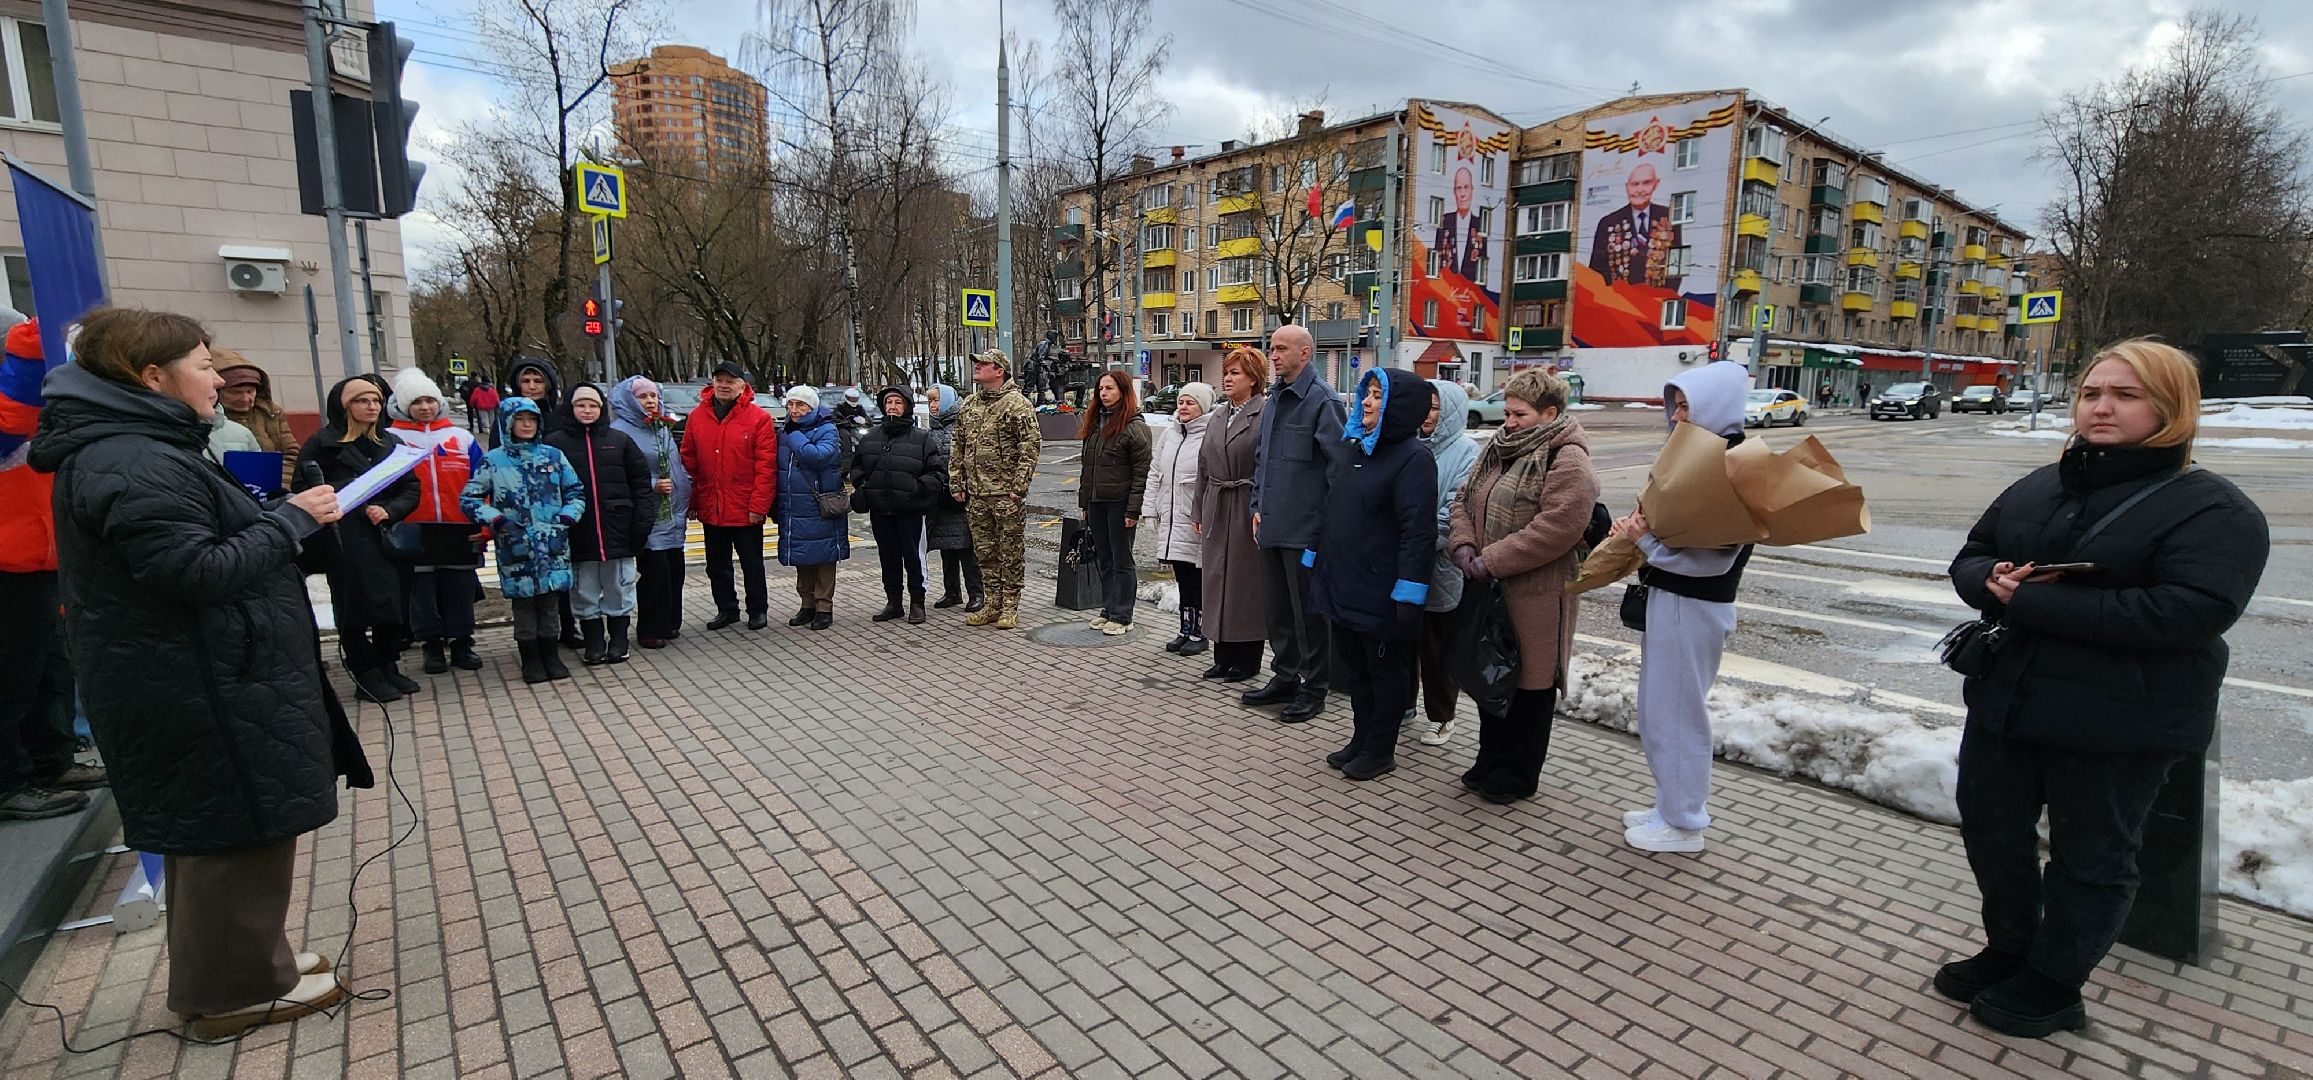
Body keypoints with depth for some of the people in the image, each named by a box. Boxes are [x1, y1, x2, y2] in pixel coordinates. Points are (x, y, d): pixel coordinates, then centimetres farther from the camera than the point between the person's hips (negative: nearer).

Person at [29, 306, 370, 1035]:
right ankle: (238, 989, 17)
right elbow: (199, 572, -26)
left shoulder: (136, 449, 12)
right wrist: (291, 517, -17)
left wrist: (280, 516, 4)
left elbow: (207, 545, 15)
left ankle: (233, 966, 35)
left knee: (209, 827, 20)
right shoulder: (133, 465, -21)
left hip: (205, 681, 11)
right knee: (239, 828, 2)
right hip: (205, 693, -11)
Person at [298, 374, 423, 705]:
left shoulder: (390, 443, 11)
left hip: (387, 539, 4)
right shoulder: (322, 444, -2)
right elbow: (305, 491, -5)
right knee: (355, 609, 1)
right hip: (345, 544, -4)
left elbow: (411, 490, 7)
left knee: (393, 605, 8)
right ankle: (368, 676, 11)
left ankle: (389, 668, 22)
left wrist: (388, 511, -9)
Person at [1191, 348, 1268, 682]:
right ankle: (1223, 657, 22)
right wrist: (1198, 512, 15)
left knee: (1246, 580, 1)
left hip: (1249, 510, -7)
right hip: (1217, 510, 7)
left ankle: (1247, 660, 14)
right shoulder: (1217, 417, 14)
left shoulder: (1266, 415, -10)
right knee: (1218, 579, 11)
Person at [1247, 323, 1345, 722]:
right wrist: (1258, 507, 14)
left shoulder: (1323, 401, -13)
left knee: (1309, 612, 3)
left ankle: (1314, 688, 16)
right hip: (1272, 525, 8)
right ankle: (1285, 677, 30)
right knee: (1277, 609, 16)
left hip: (1305, 528, -8)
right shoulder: (1274, 398, 13)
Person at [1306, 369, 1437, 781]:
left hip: (1381, 593, -8)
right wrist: (1313, 557, 18)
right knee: (1354, 669, 18)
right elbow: (1328, 507, 18)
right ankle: (1361, 739, 33)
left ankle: (1380, 750, 22)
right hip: (1342, 585, 8)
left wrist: (1409, 592, -23)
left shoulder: (1413, 457, -14)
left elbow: (1419, 531, -20)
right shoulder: (1351, 447, 11)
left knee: (1386, 672, 9)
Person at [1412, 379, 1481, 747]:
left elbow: (1456, 510, -16)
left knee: (1436, 647, 7)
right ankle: (1403, 704, 31)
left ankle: (1441, 717, 22)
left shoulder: (1466, 451, -8)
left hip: (1439, 569, -5)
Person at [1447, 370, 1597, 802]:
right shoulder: (1498, 450, 12)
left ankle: (1517, 775, 21)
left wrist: (1492, 561, -21)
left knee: (1529, 683, 6)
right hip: (1489, 588, 8)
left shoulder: (1567, 462, -14)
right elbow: (1464, 500, 13)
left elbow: (1555, 529, -23)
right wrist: (1464, 545, -6)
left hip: (1536, 593, -8)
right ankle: (1491, 760, 34)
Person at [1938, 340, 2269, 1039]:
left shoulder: (2213, 509, -11)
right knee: (1992, 831, 18)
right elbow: (1970, 560, 12)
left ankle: (2052, 986, 29)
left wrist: (2030, 602, -26)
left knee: (2090, 858, 11)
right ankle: (2008, 951, 38)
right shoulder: (2037, 488, 8)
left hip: (2119, 726, -6)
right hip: (2005, 701, 6)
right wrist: (1994, 582, -14)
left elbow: (2193, 612, -25)